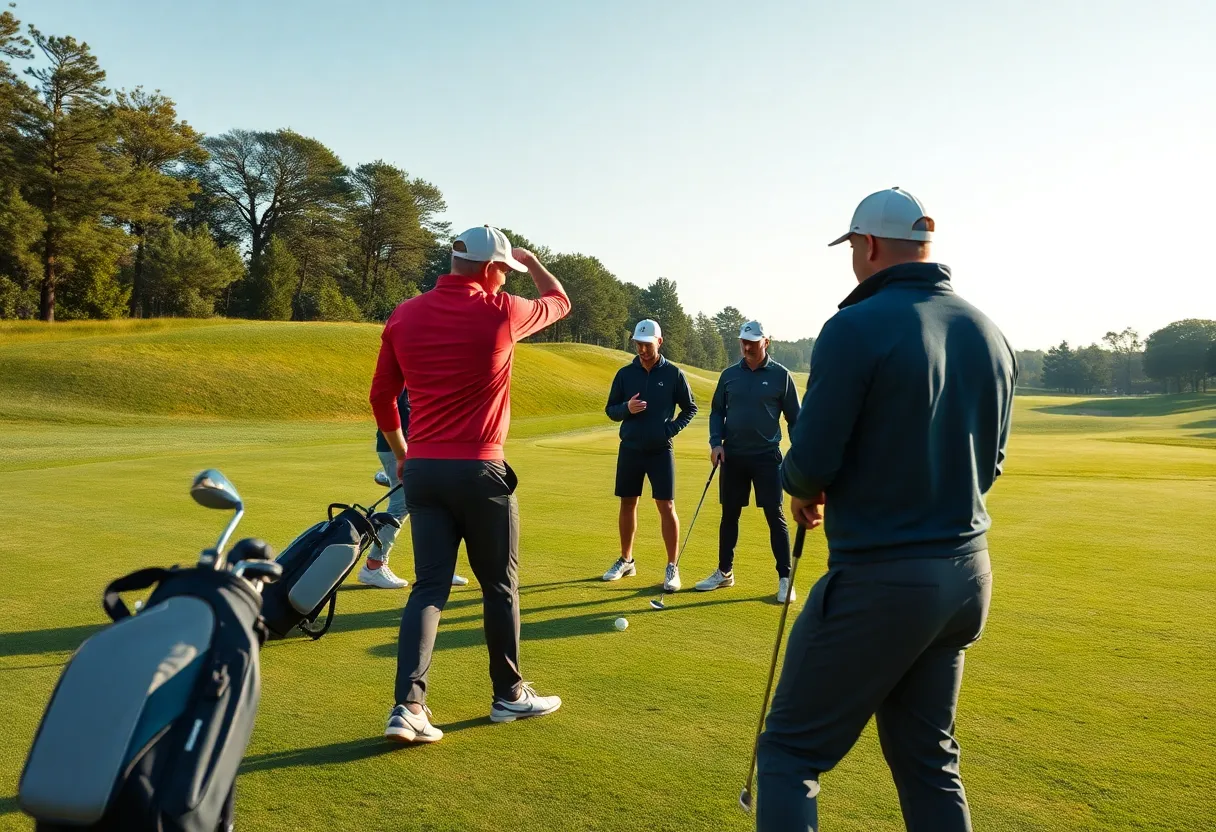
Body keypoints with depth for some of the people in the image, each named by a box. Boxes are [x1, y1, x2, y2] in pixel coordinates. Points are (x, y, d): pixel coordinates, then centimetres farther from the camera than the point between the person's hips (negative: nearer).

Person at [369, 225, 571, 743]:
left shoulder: (404, 316, 4)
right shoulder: (500, 312, -7)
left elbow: (381, 395, 10)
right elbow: (559, 301, 14)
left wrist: (401, 453, 23)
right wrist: (530, 259, 31)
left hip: (422, 469, 4)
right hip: (480, 470, -4)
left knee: (429, 587, 7)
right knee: (500, 586, 11)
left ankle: (408, 705, -3)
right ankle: (509, 695, 24)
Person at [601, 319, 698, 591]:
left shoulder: (674, 374, -3)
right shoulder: (625, 374, 3)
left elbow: (690, 408, 5)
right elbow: (610, 410, 7)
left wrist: (672, 429, -9)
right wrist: (626, 408, -14)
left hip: (661, 451, -3)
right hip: (630, 449, 3)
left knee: (666, 506, -5)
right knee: (628, 504, 10)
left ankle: (672, 567, 3)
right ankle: (626, 561, 25)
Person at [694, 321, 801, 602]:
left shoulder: (780, 375, -3)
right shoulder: (729, 375, 6)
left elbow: (795, 418, 1)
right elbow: (717, 412, 11)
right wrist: (716, 442, -3)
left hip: (766, 456, -3)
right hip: (733, 456, 4)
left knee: (775, 516, -3)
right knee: (729, 515, 11)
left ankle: (785, 579, 4)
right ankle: (724, 572, 24)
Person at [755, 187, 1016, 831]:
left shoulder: (857, 327, -15)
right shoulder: (990, 334, 7)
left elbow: (811, 462, -17)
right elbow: (989, 464, 14)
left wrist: (802, 490, 5)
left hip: (879, 579, -7)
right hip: (966, 573, 7)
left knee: (790, 751, 5)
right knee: (928, 760, 20)